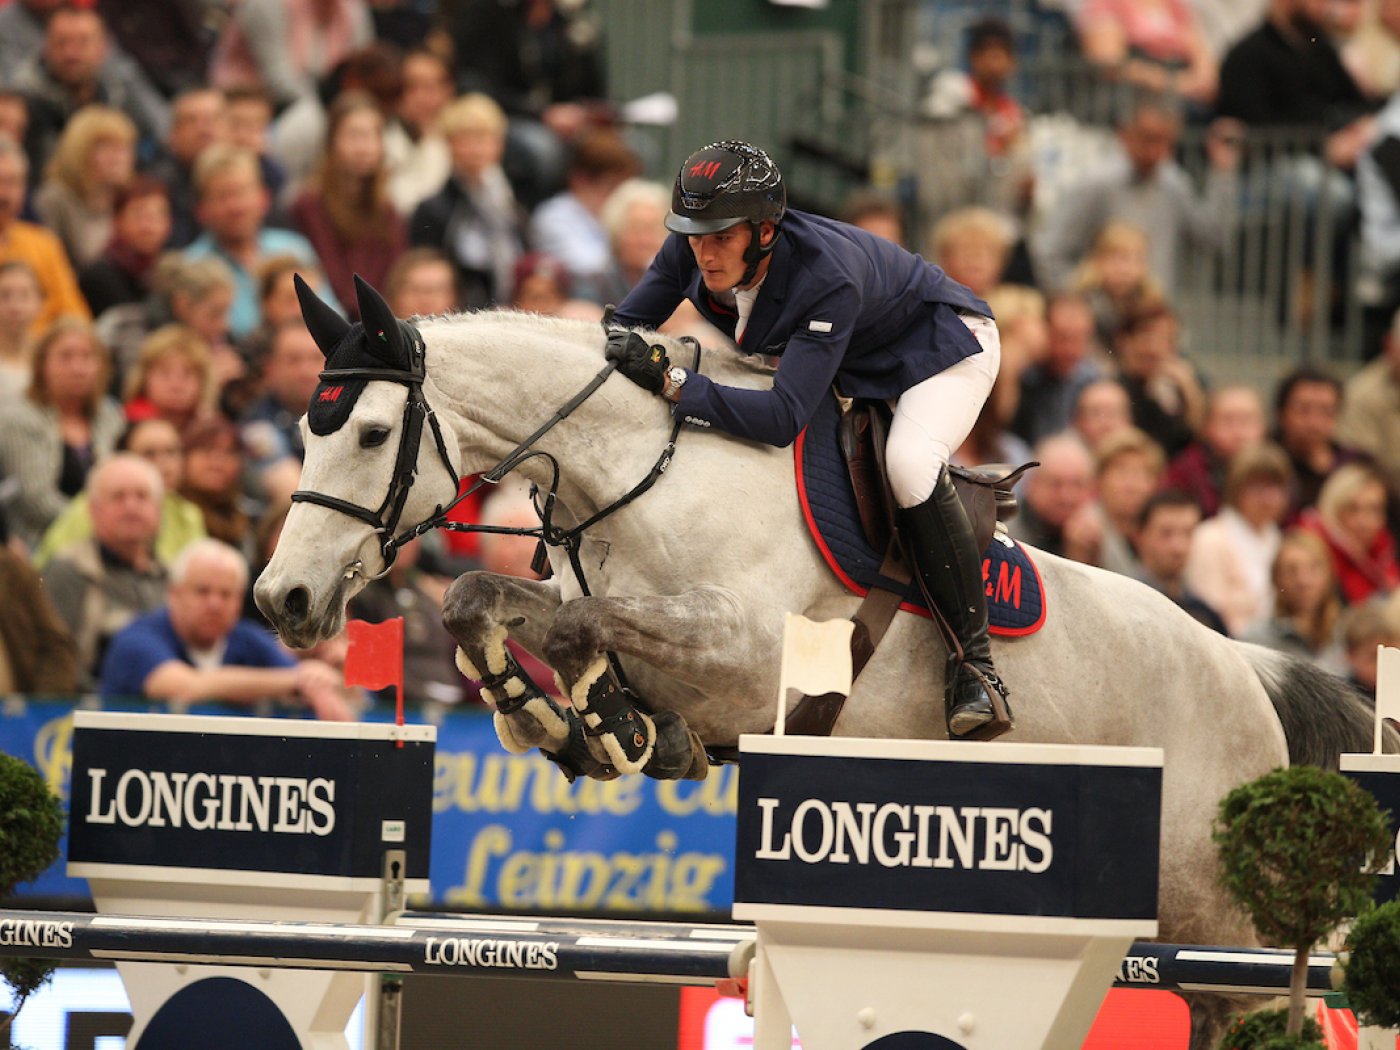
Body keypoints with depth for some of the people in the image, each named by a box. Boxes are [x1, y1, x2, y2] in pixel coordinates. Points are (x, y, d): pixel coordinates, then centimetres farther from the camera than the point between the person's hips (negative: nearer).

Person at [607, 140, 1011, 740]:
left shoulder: (827, 277, -43)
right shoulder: (692, 252, -23)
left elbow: (783, 418, -47)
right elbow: (626, 325, -8)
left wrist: (671, 382, -51)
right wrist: (622, 347, -31)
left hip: (944, 346, -8)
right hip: (847, 366, 8)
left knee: (909, 466, -33)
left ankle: (976, 666, -26)